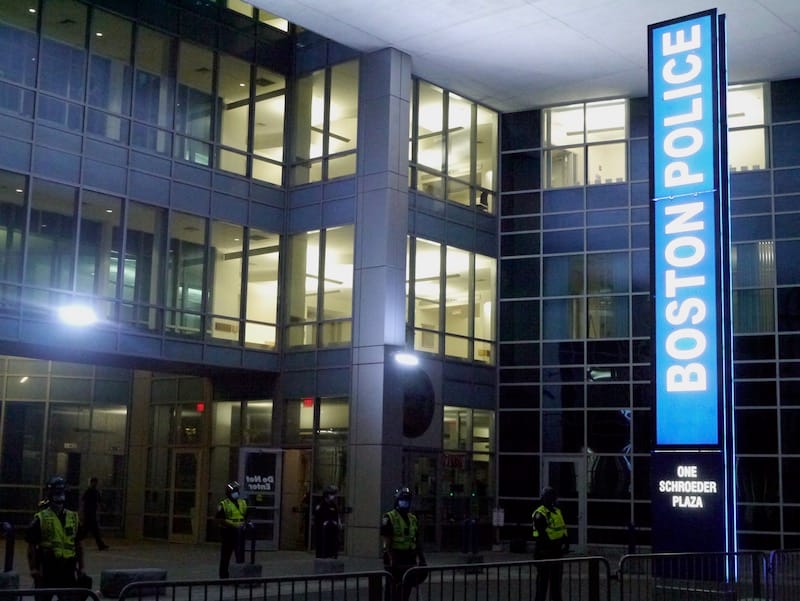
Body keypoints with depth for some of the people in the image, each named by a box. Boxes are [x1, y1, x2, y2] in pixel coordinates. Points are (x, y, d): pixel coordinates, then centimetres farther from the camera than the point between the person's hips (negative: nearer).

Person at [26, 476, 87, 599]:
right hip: (47, 570, -3)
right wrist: (33, 569, -9)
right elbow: (31, 546, -4)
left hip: (68, 571, 4)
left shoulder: (73, 517, 9)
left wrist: (81, 567, 11)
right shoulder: (41, 519, -4)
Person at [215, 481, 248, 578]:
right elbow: (219, 520, -10)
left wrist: (245, 524, -3)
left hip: (240, 533, 4)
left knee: (240, 555, 3)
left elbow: (247, 517, 19)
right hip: (228, 532, -4)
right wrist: (233, 525, -19)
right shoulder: (223, 504, -4)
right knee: (226, 556, 5)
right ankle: (224, 576, 14)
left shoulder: (243, 503, 12)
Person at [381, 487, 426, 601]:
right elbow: (387, 542, -12)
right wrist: (392, 560, -19)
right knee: (393, 591, -2)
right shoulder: (389, 519, -7)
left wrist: (422, 559, 11)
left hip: (409, 560, 6)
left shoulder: (413, 519, 13)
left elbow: (418, 541, 16)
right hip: (395, 560, -6)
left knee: (406, 589, 8)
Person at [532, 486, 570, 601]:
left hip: (556, 552, 8)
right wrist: (555, 546, -19)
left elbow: (563, 530, 18)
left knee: (556, 580, 14)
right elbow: (542, 535, -19)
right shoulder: (540, 514, -14)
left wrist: (566, 543, 3)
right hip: (544, 552, -8)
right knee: (543, 580, -3)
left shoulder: (557, 512, 14)